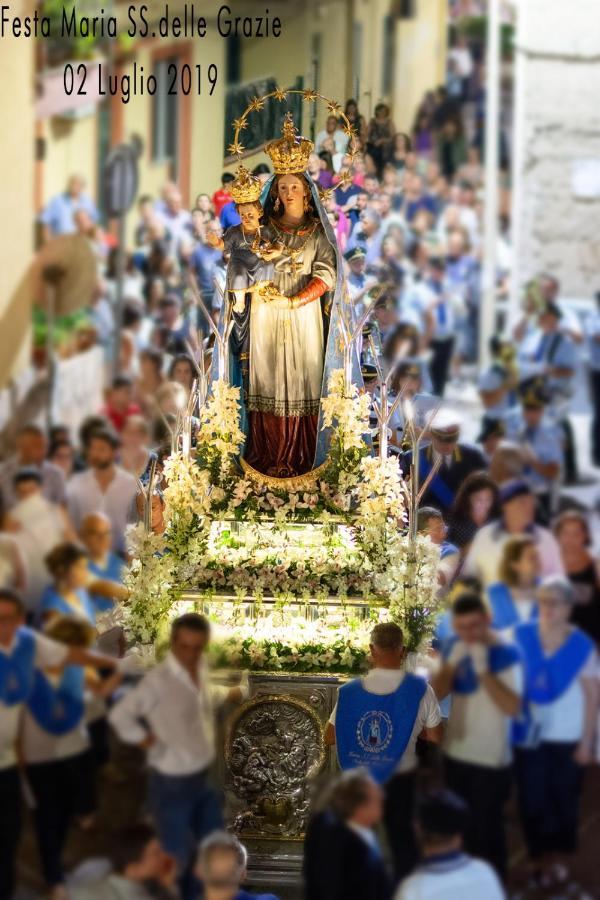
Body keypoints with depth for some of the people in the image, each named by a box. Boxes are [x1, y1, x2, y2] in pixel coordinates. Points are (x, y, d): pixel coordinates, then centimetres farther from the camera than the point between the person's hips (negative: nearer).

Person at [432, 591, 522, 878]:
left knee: (487, 828, 2)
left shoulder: (504, 653, -19)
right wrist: (451, 664, -18)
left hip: (491, 758, -6)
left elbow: (513, 707, -27)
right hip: (456, 752, 6)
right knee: (463, 825, 19)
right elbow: (436, 694, -3)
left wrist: (483, 671, -33)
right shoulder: (452, 646, -2)